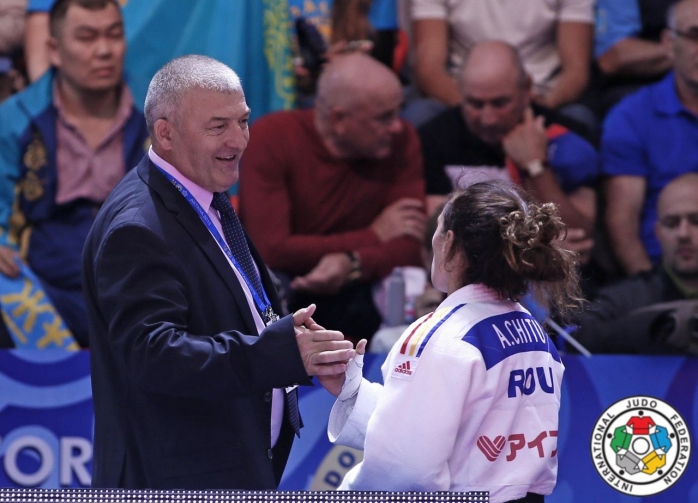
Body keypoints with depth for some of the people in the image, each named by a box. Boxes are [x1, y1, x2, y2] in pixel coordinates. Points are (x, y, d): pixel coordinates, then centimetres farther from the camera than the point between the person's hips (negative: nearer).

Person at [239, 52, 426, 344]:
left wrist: (352, 264, -31)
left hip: (352, 286, 3)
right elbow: (271, 250, -22)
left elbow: (409, 249, -9)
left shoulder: (401, 141, -6)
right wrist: (373, 236, -16)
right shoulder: (271, 137, -15)